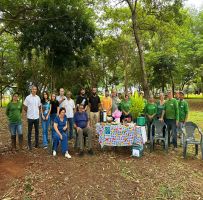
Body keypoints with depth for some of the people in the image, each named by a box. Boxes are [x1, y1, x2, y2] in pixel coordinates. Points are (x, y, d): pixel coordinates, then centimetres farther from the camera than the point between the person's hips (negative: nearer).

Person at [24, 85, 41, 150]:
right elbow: (25, 107, -1)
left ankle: (37, 143, 23)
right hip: (30, 117, -3)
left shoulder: (38, 97, 5)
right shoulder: (28, 97, -7)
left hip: (37, 117, 3)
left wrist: (38, 112, 8)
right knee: (29, 131, 6)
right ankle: (29, 145, 16)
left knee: (37, 131, 11)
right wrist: (29, 113, 7)